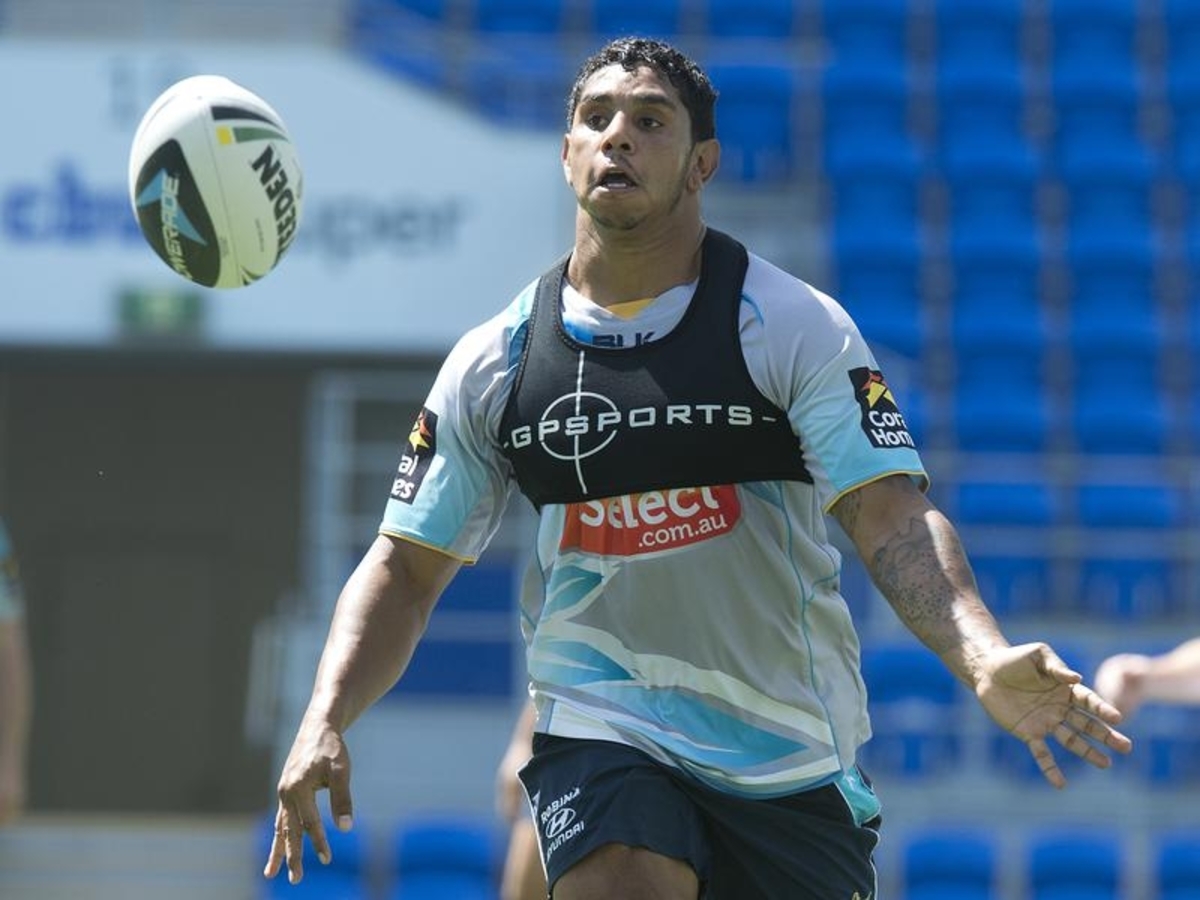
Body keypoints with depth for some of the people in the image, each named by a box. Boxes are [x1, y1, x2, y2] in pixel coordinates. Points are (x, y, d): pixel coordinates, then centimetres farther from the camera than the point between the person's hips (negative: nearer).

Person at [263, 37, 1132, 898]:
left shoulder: (792, 325, -6)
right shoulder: (494, 363, 3)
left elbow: (891, 515, -16)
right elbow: (406, 568, 8)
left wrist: (986, 661, -34)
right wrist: (325, 720, -8)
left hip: (792, 756, 0)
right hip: (601, 727, 1)